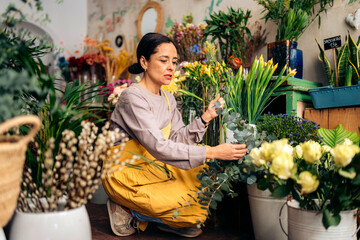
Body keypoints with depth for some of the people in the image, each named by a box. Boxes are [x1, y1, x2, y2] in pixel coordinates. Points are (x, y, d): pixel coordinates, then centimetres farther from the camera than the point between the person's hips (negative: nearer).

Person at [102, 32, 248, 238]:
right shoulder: (133, 98, -21)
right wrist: (213, 152, -34)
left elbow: (177, 139, 0)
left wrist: (205, 117, -13)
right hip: (126, 176, -8)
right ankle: (128, 210, 1)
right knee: (191, 205, -17)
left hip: (153, 167, 8)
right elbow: (158, 147, -31)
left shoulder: (168, 98, 6)